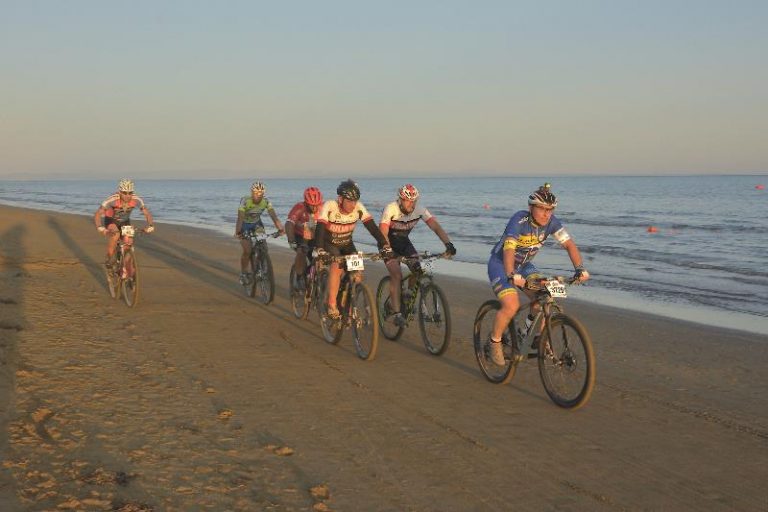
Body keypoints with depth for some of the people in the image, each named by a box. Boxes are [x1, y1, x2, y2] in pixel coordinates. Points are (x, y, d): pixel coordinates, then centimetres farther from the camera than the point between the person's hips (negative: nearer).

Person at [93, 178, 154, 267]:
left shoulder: (136, 200, -27)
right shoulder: (112, 199, -35)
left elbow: (147, 213, -17)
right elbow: (97, 214, -36)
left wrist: (150, 226, -36)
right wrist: (100, 228, -52)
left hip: (125, 221, 3)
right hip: (111, 220, -3)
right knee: (115, 235, -32)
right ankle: (109, 259, -15)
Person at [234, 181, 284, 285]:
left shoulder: (266, 202, -19)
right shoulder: (245, 201, -28)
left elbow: (273, 216, -28)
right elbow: (240, 217, -37)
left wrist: (280, 228, -44)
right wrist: (237, 232, -52)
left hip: (257, 223, 3)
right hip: (245, 225, -3)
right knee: (247, 251, -15)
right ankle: (243, 273, 6)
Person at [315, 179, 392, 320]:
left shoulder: (358, 208, -20)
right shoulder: (329, 207, -29)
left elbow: (372, 227, -24)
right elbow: (320, 228, -37)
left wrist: (385, 246, -35)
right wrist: (320, 250, -52)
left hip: (347, 244, 3)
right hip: (329, 244, -3)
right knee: (337, 266, -30)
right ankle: (331, 305, -22)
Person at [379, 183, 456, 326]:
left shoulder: (419, 210, -19)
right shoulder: (391, 209, -29)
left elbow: (436, 226, -26)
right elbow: (383, 233, -34)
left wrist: (448, 243, -42)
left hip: (404, 242, 4)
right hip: (389, 244, -4)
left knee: (418, 270, -14)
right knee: (396, 274, -22)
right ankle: (397, 313, -18)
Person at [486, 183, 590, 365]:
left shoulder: (551, 221, -15)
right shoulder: (519, 220, -30)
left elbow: (569, 244, -17)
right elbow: (508, 248, -43)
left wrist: (580, 268, -33)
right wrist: (511, 276, -58)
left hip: (523, 265, 6)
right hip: (500, 264, -6)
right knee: (512, 306, -24)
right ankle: (495, 341, -1)